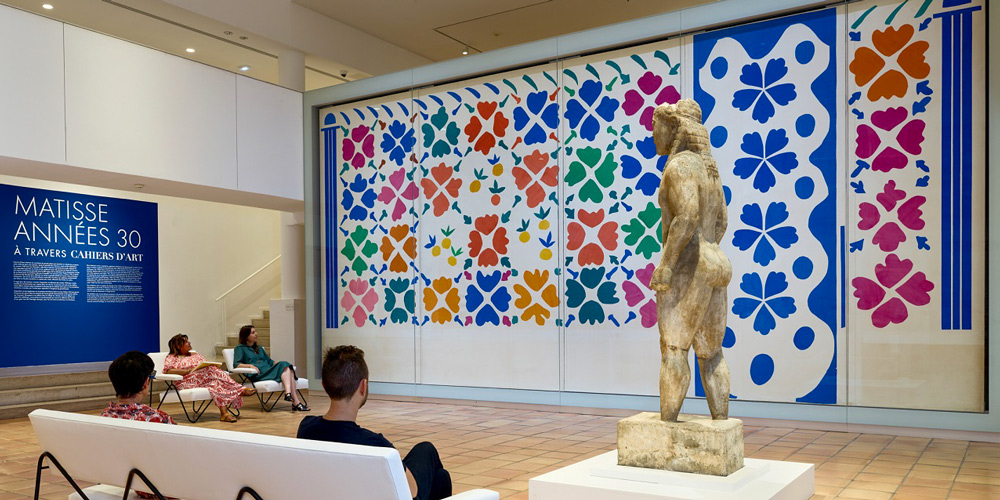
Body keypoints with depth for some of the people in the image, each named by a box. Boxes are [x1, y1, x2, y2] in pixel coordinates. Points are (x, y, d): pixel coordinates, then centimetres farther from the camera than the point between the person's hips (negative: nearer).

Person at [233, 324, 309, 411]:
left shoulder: (259, 348, 34)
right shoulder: (240, 348, 12)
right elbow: (236, 364, -2)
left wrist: (279, 363, 11)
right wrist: (250, 365, -20)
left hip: (268, 370, 7)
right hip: (258, 375, -7)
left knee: (286, 365, -26)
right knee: (284, 366, -29)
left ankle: (288, 393, -48)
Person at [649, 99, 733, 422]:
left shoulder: (680, 165, -11)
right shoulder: (709, 169, 18)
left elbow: (688, 215, -24)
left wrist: (666, 265, -23)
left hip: (685, 269, -9)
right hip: (712, 268, 9)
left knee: (673, 351, -6)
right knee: (710, 353, 10)